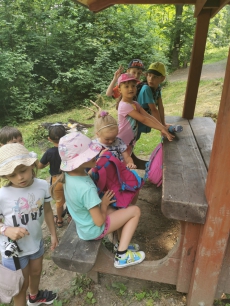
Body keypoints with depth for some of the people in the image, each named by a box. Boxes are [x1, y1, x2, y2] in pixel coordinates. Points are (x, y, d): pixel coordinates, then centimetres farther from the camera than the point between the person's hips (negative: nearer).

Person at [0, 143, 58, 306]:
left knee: (36, 272, 31)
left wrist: (53, 234, 6)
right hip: (13, 249, -4)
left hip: (36, 241, 5)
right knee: (21, 284, 18)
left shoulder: (42, 185, -19)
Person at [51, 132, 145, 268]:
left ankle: (122, 244, 27)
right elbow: (99, 221, -27)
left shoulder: (69, 173, -14)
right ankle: (122, 256, 5)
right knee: (135, 211, -2)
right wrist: (104, 204, -11)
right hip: (93, 230, -8)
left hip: (83, 222, 8)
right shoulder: (87, 189, -38)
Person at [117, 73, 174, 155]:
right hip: (121, 144, -8)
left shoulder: (135, 104, 5)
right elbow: (143, 119, -26)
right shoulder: (124, 106, -22)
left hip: (130, 142, 8)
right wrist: (162, 129, -26)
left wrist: (163, 128, -18)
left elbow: (149, 116, -5)